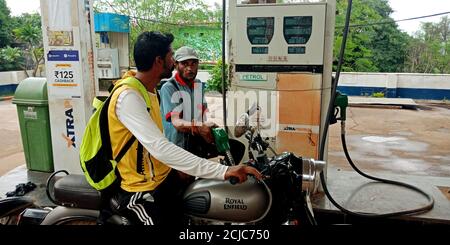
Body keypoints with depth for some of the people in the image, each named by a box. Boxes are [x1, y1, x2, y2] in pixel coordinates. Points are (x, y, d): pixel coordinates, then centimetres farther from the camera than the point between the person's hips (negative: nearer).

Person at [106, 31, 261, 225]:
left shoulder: (148, 89, 8)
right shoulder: (128, 96, -24)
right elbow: (160, 148, -35)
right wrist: (223, 171, -38)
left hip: (165, 177, 9)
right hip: (141, 192, -9)